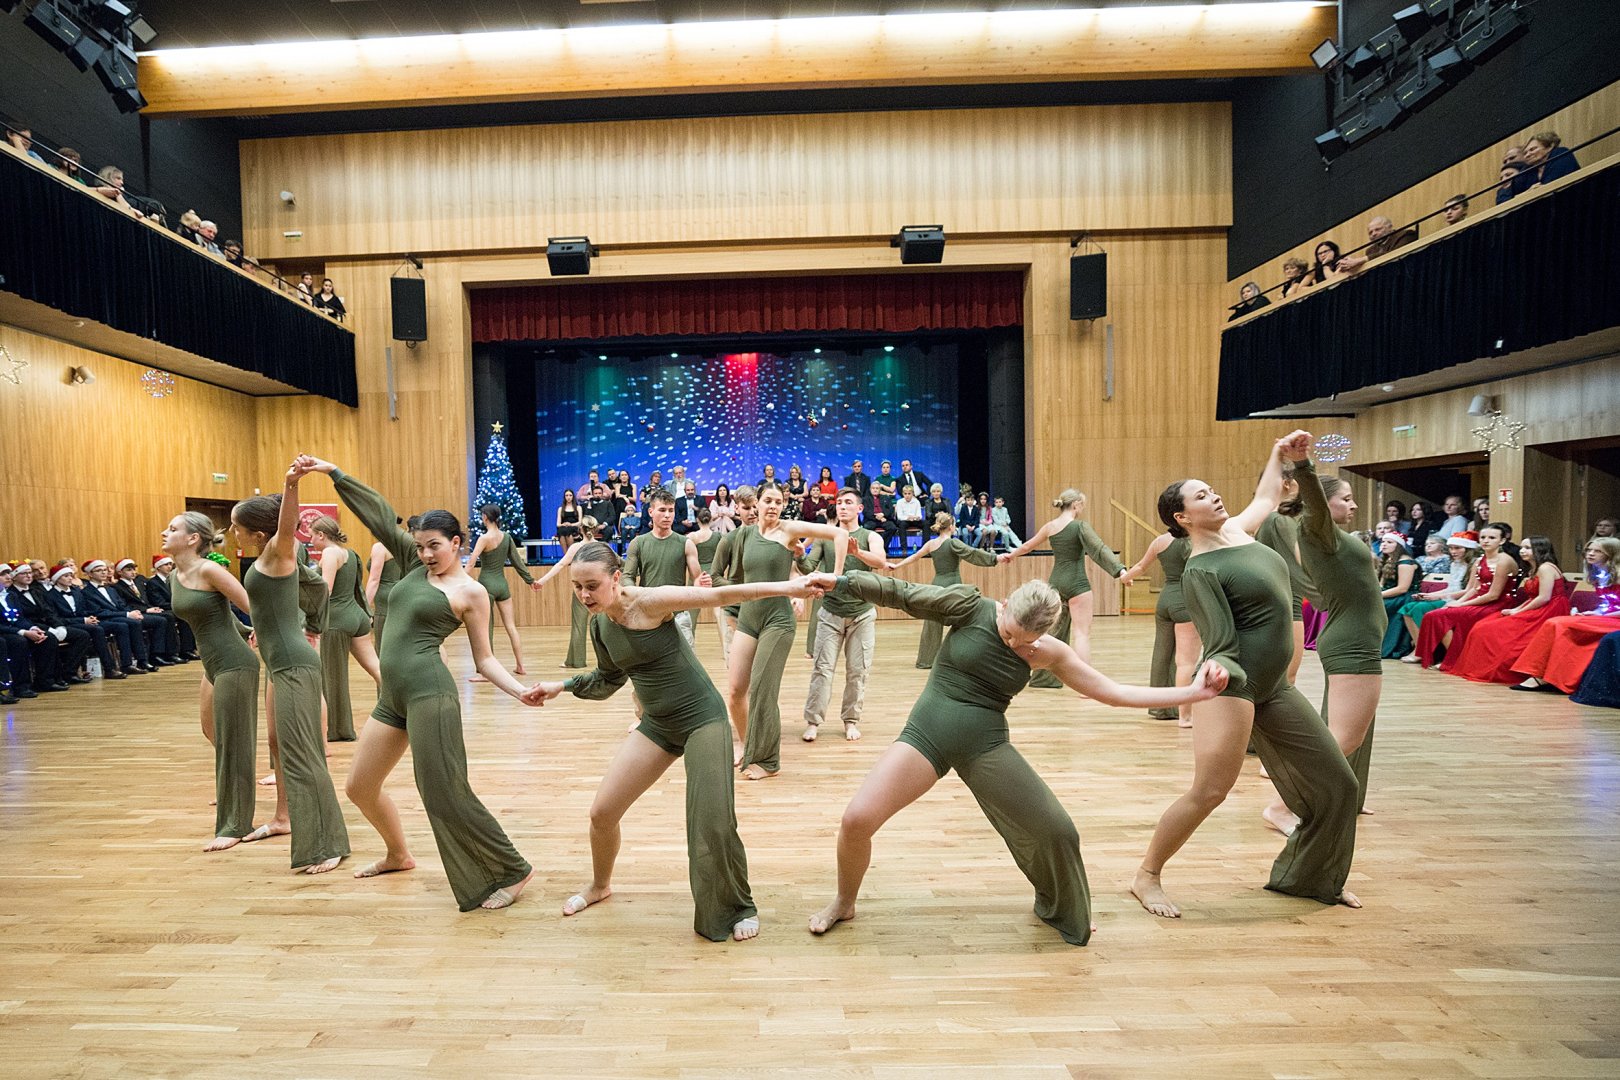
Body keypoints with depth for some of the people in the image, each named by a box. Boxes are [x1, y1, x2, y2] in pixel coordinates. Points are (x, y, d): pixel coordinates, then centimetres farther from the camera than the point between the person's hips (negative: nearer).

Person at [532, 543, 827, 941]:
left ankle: (739, 909, 16)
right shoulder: (599, 626, 2)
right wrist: (563, 686, 9)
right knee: (602, 812, 8)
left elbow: (721, 595, -24)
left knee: (713, 823, -12)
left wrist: (787, 587, -30)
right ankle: (600, 886, 39)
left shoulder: (649, 602, -20)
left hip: (702, 717, -6)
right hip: (657, 725, 7)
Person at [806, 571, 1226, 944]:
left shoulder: (1048, 652, -3)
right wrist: (840, 581, -7)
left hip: (985, 744, 2)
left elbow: (1114, 692, 0)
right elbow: (900, 593, -5)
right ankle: (844, 902, 18)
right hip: (927, 732, -1)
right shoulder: (971, 607, -9)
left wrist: (1191, 693, -5)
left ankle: (1058, 911, 33)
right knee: (856, 820, -15)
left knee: (1058, 831, -3)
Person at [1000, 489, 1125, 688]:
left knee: (1055, 630, 17)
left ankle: (1044, 677, 26)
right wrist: (1120, 570, -24)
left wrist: (1009, 555, 37)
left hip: (1056, 582, 7)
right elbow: (1100, 550, -19)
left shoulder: (1050, 526, 8)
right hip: (1077, 584, -6)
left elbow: (1027, 546, 20)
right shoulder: (1080, 526, -10)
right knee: (1082, 632, -5)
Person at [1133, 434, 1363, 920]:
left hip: (1274, 686, 9)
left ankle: (1315, 877, 31)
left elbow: (1268, 497, 31)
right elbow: (1221, 640, -20)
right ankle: (1147, 876, 4)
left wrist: (1279, 452, 32)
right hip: (1232, 686, -9)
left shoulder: (1239, 531, 9)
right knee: (1209, 791, -13)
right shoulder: (1200, 571, -14)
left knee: (1336, 781, 11)